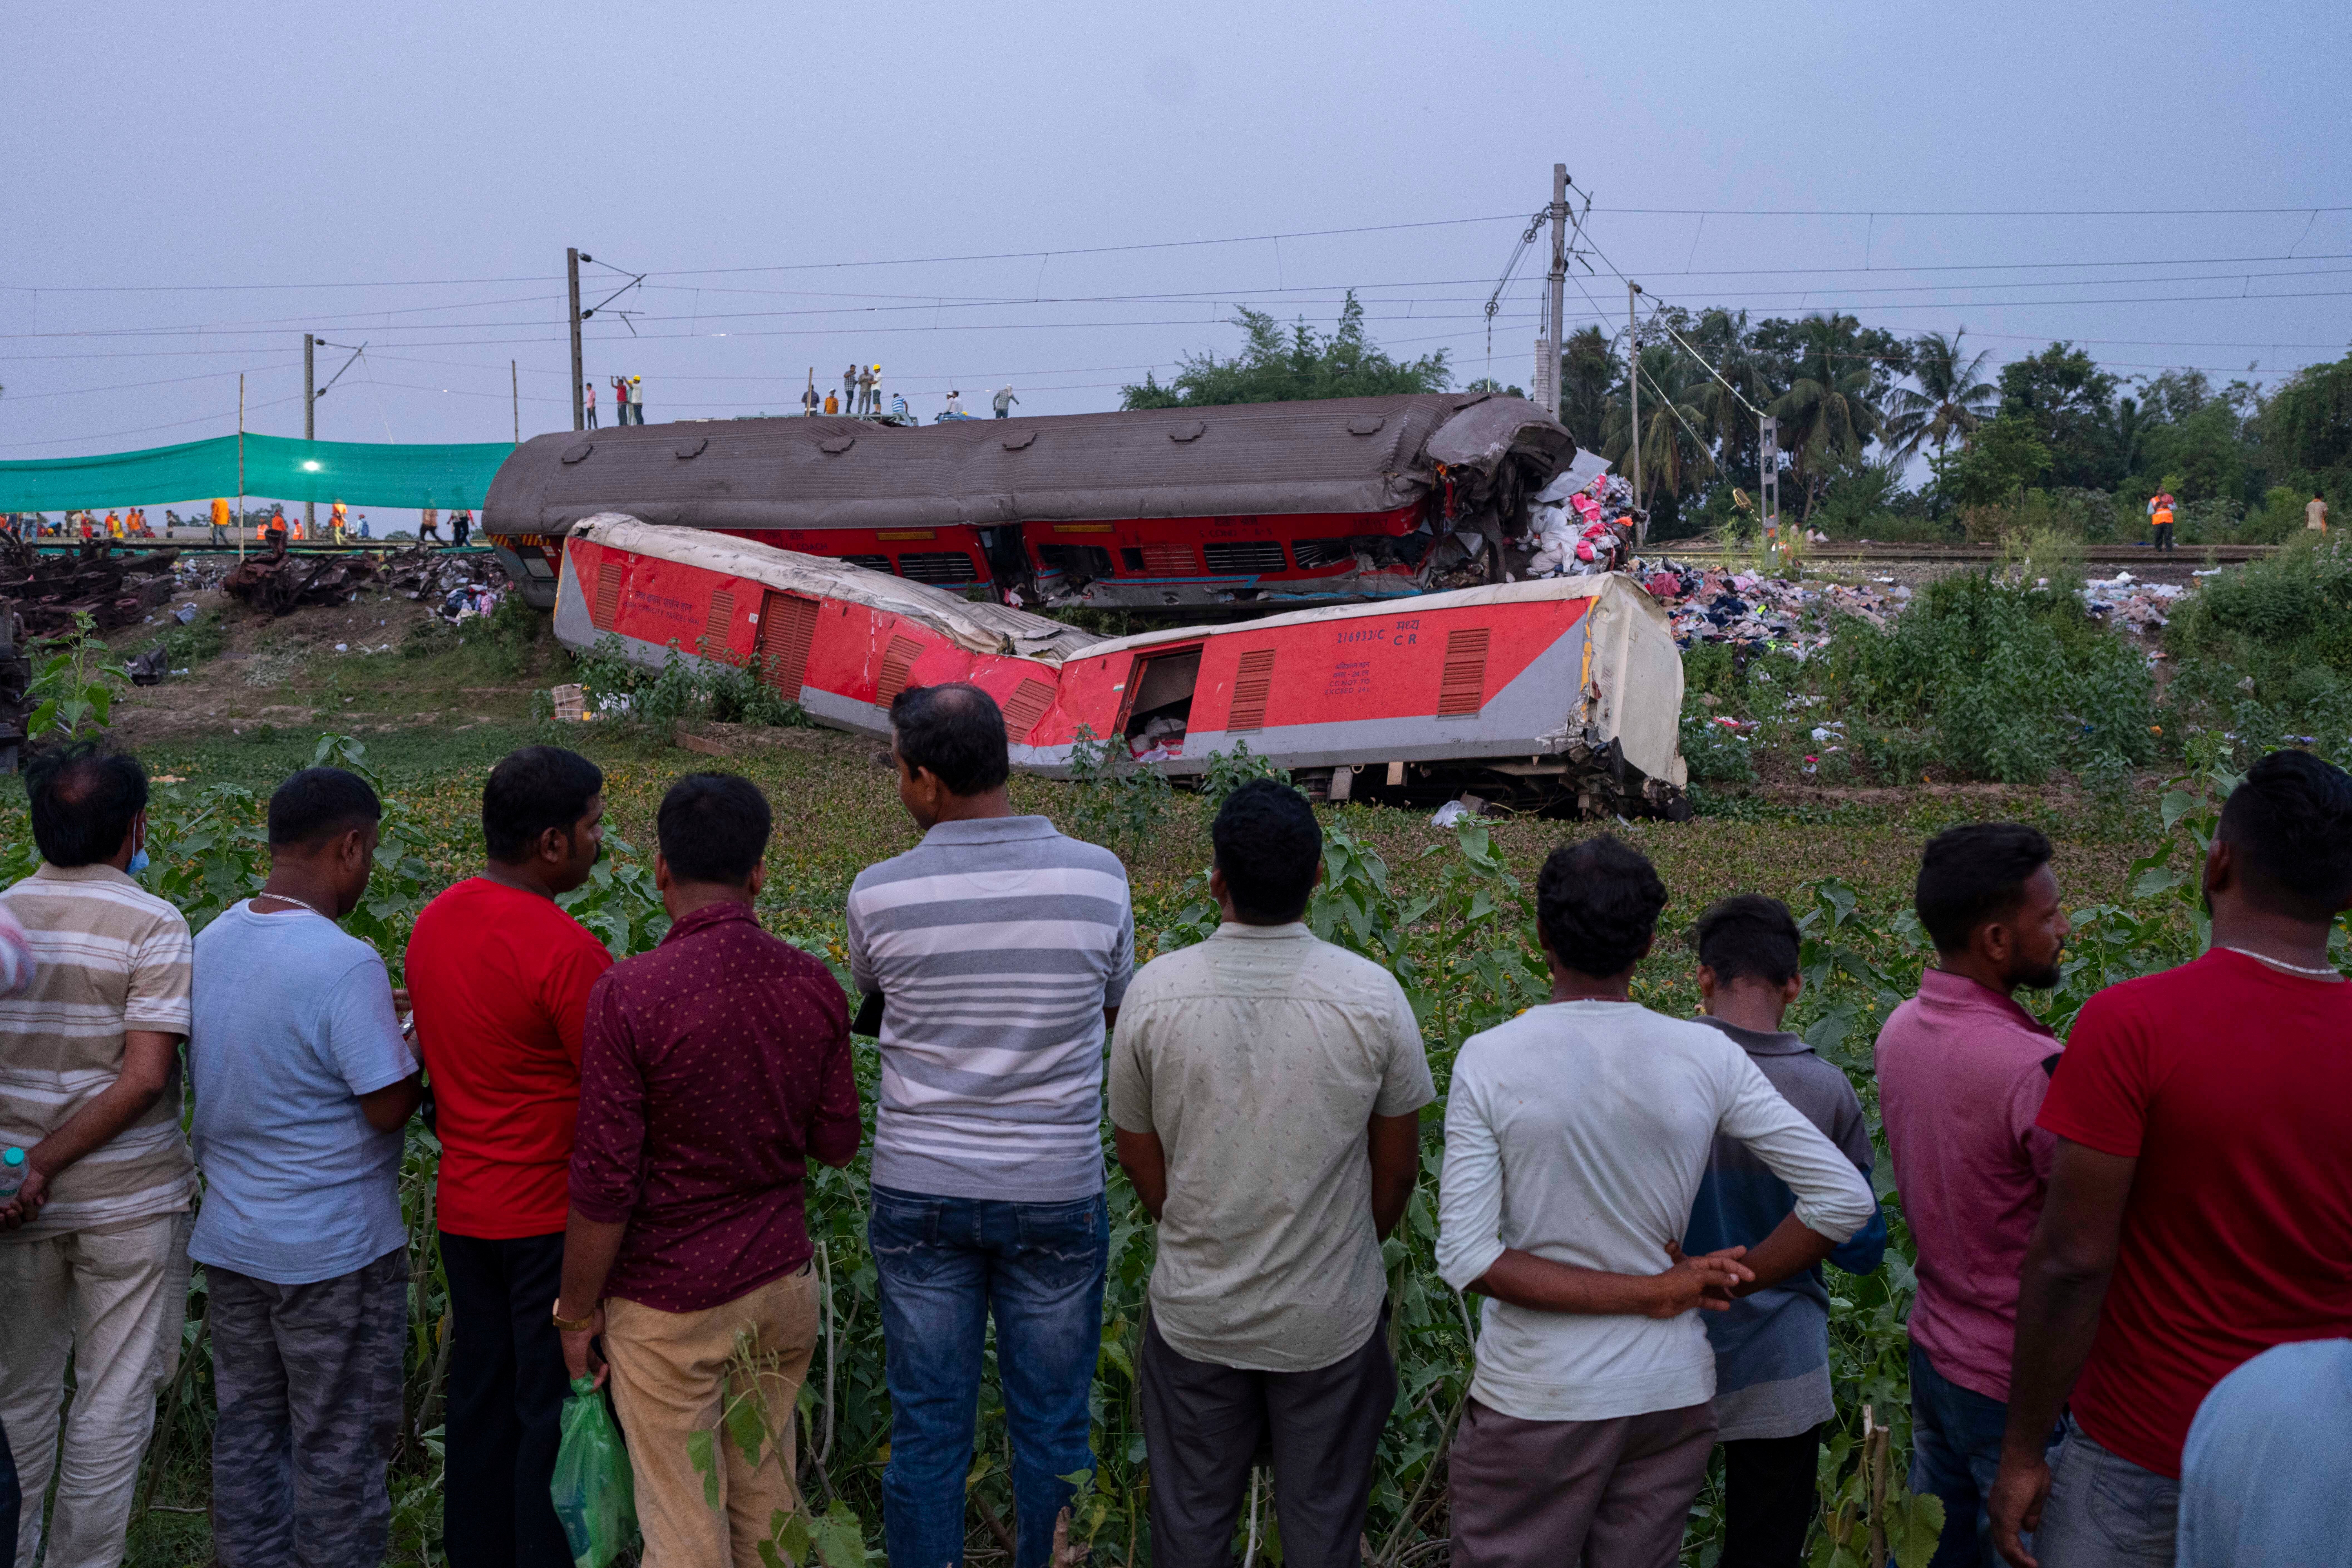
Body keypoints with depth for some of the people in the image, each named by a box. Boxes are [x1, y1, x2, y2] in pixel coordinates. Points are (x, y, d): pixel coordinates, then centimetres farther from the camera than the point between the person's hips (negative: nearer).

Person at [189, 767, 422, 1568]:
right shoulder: (345, 965, -24)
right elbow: (390, 1107, -22)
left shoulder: (212, 942, 0)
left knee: (246, 1427, 18)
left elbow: (204, 1074, 11)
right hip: (332, 1250, -7)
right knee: (339, 1447, 7)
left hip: (229, 1237, 7)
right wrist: (415, 1051, -1)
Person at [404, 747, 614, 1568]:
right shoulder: (566, 950, -22)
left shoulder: (434, 921, 3)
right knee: (558, 1415, 4)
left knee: (481, 1399, 18)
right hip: (551, 1216, -8)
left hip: (464, 1209, 8)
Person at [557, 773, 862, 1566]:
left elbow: (604, 1183, -17)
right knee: (767, 1500, 20)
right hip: (784, 1280, 4)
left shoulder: (629, 994, -20)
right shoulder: (814, 987, -6)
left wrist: (577, 1310, -3)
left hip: (671, 1302, -4)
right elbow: (837, 1142, 4)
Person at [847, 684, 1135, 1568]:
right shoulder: (1098, 879, -10)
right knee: (1053, 1432, 14)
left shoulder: (880, 896, -12)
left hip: (920, 1193, 0)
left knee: (927, 1429, 14)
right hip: (1056, 1194, 0)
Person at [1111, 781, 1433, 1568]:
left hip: (1195, 1315, 1)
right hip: (1331, 1319, 0)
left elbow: (1137, 1153, -1)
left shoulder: (1153, 993, -14)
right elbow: (1398, 1164, -3)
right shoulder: (1373, 996, -16)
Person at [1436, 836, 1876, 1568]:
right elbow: (1845, 1199, -6)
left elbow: (1467, 1259, -16)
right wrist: (1726, 1287, 0)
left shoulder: (1489, 1060, -12)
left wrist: (1658, 1292, -13)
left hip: (1534, 1400, -2)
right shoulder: (1707, 1057, -7)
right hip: (1672, 1394, 3)